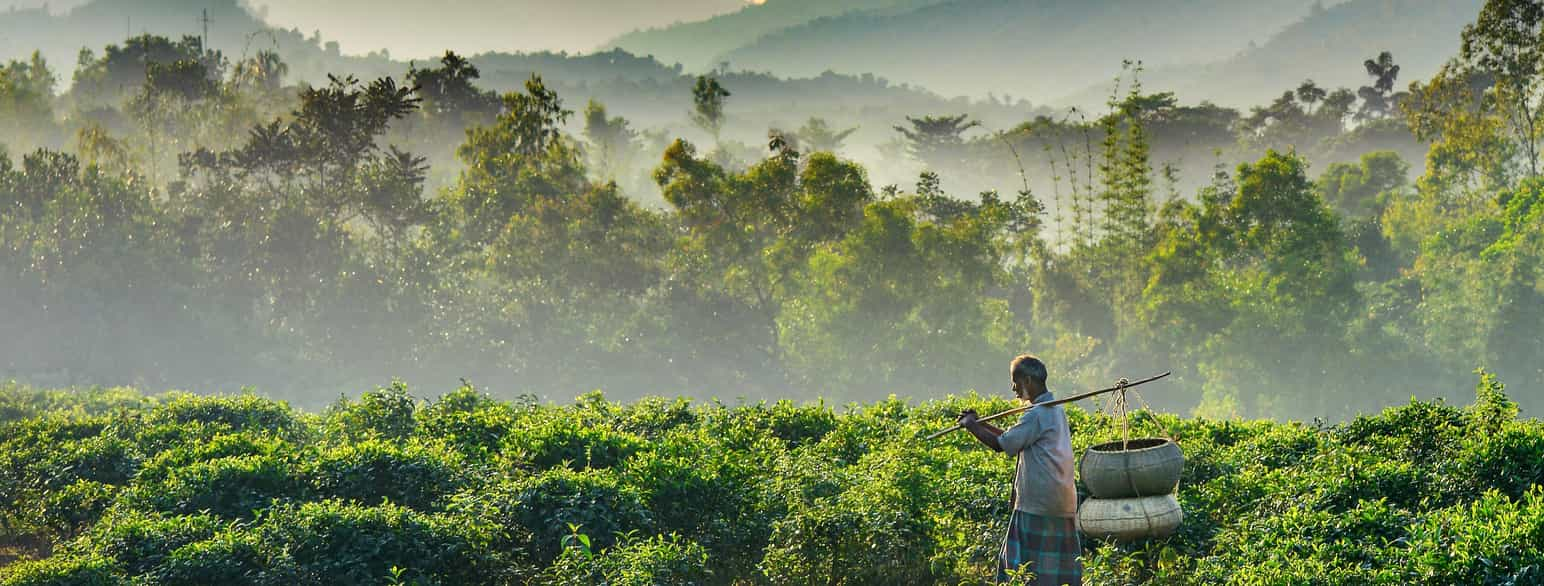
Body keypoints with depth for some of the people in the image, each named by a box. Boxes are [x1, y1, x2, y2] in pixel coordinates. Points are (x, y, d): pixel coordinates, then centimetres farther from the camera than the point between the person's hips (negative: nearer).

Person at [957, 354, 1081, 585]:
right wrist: (979, 423, 18)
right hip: (1063, 505, 9)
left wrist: (972, 426, 0)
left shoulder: (1037, 415, -15)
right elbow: (1012, 437, 22)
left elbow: (1000, 444, -14)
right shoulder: (1055, 410, 15)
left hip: (1038, 507, -9)